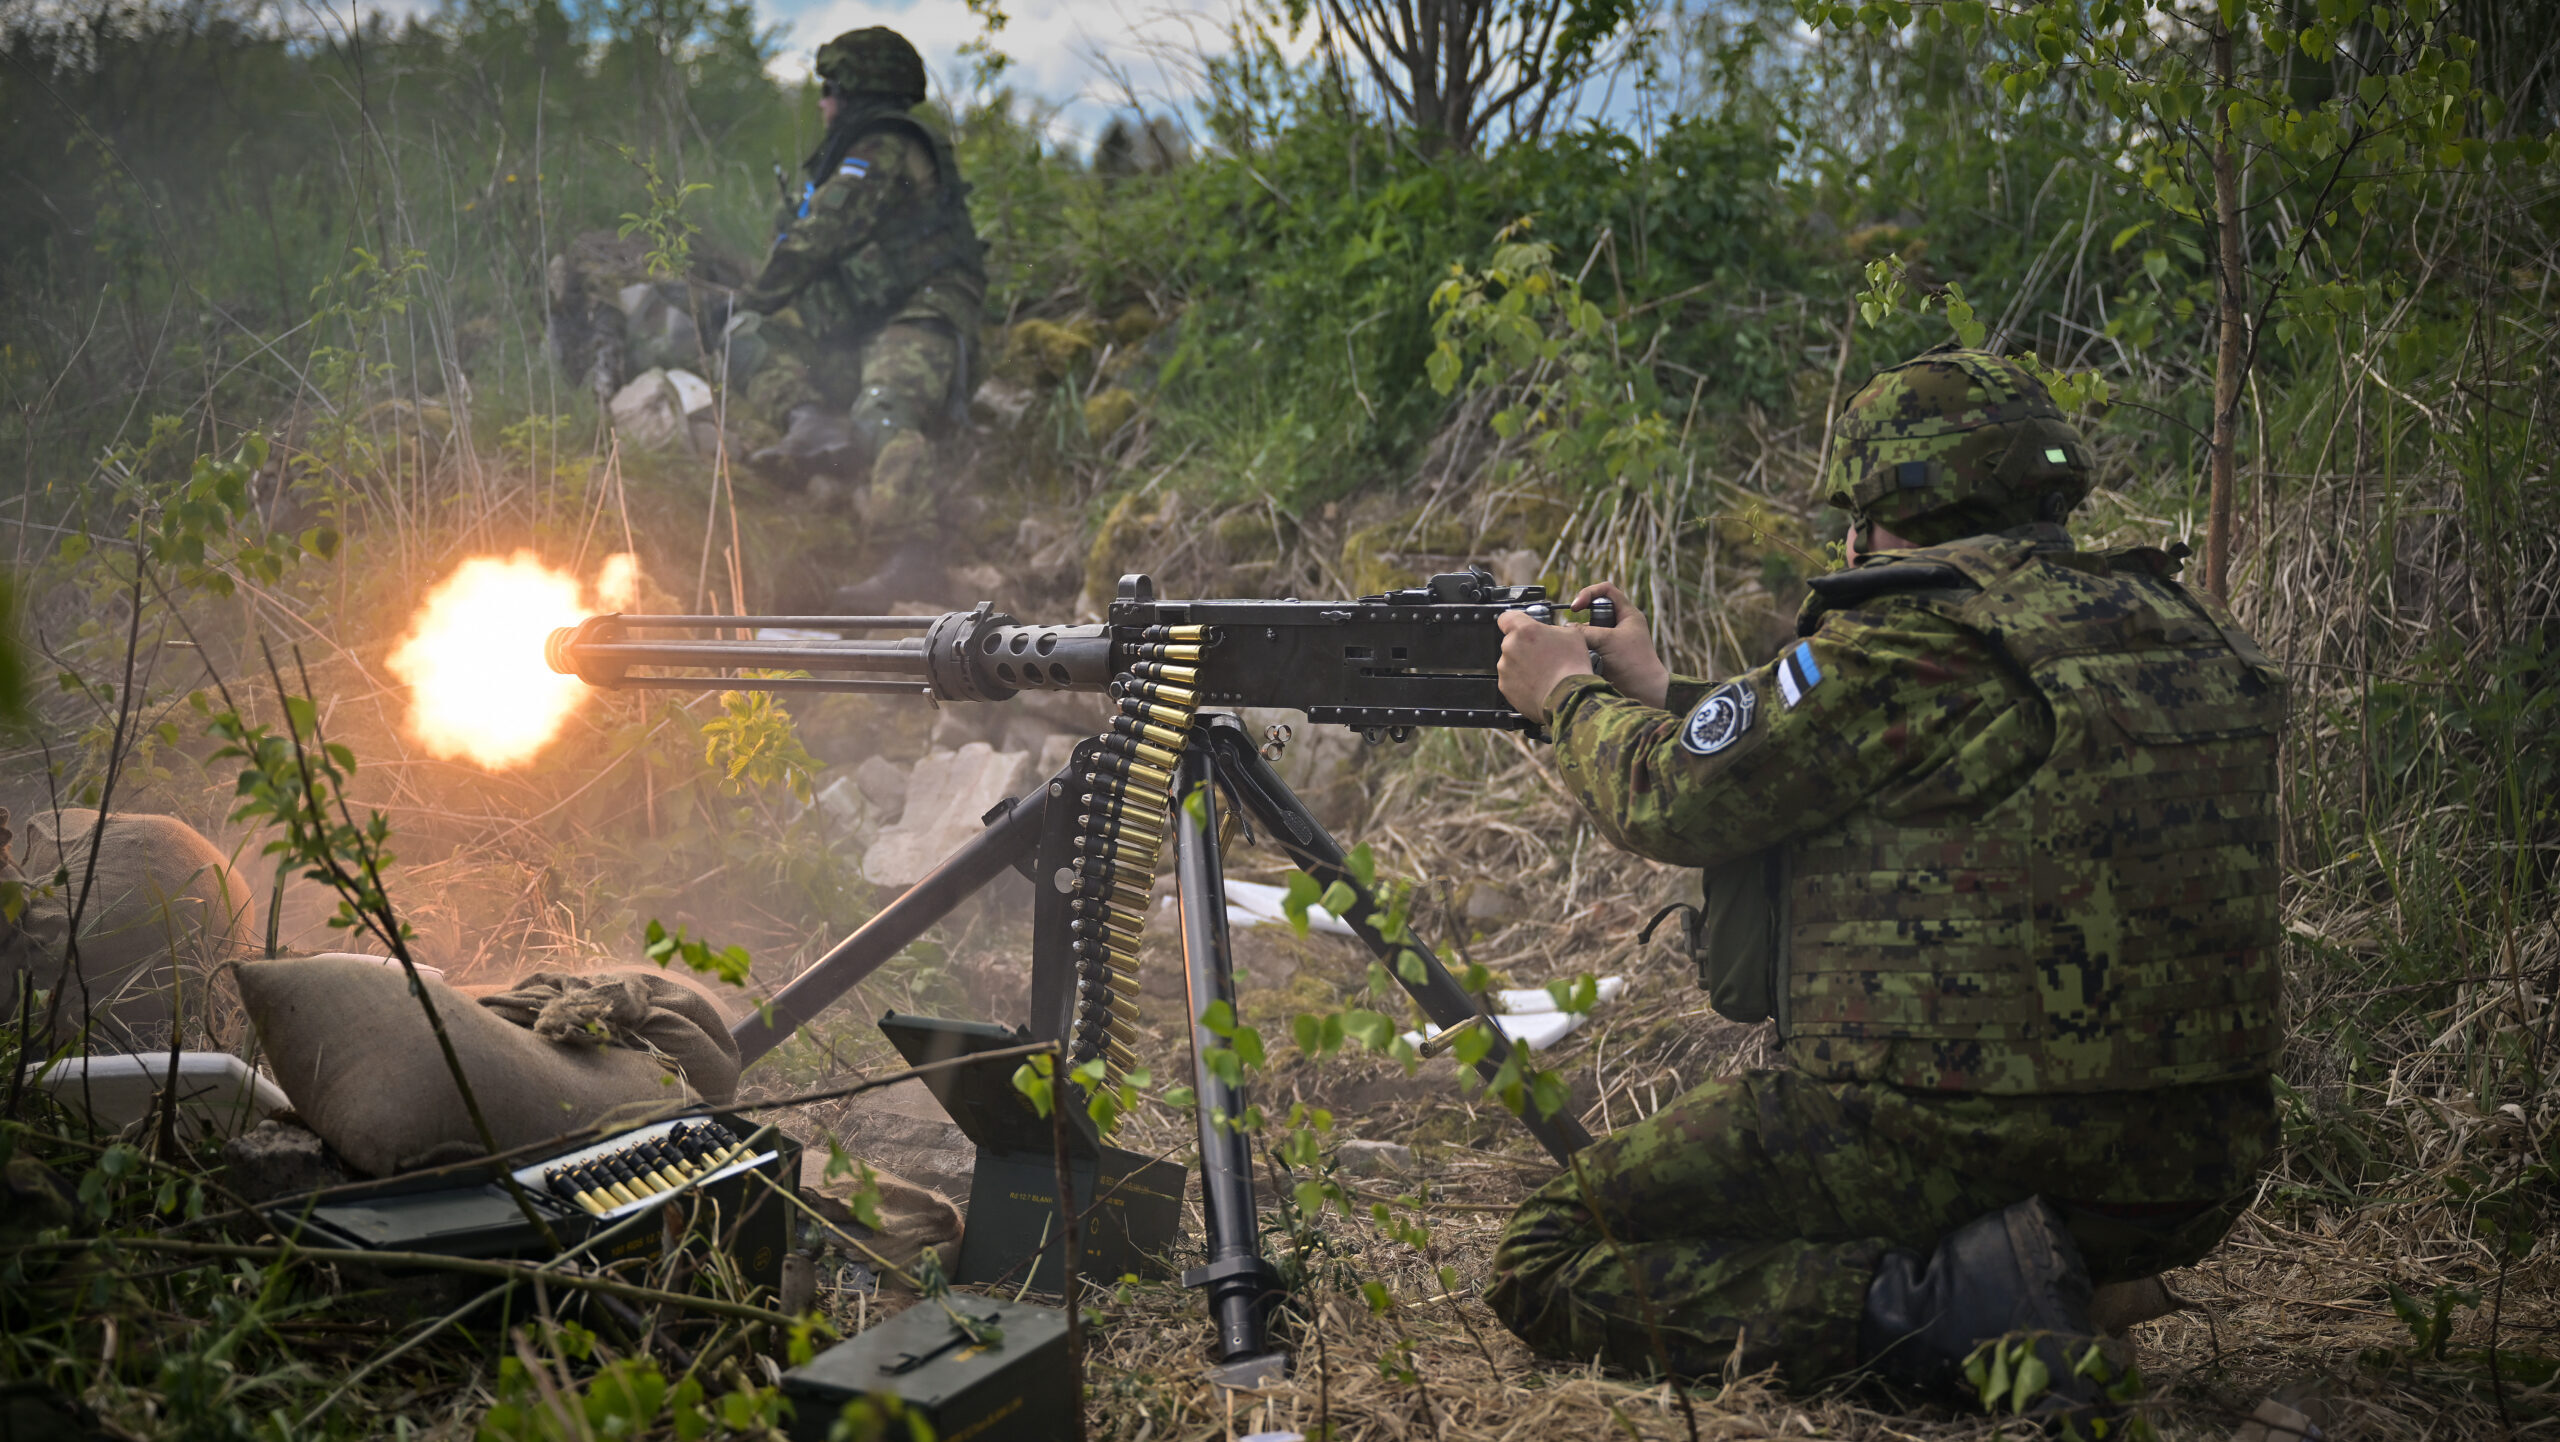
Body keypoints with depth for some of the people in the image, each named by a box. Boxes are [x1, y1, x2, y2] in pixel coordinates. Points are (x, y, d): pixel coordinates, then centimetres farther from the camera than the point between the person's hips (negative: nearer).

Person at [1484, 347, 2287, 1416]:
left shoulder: (1914, 643, -14)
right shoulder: (2184, 629, 13)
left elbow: (1678, 798, -4)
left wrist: (1570, 696, 16)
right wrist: (1660, 692, 29)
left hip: (1962, 1151, -9)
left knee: (1545, 1267, 2)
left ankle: (1919, 1311, -14)